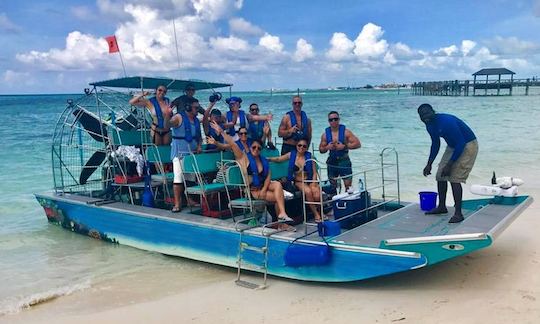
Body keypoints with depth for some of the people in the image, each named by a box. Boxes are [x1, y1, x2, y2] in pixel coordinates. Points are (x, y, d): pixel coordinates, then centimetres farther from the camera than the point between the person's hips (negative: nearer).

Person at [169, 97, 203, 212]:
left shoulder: (196, 120, 13)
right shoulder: (179, 117, -7)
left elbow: (199, 136, 21)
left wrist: (199, 146, 4)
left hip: (193, 152, 6)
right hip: (180, 152, -6)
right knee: (179, 177, -10)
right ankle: (177, 203, -7)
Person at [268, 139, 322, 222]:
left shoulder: (309, 156, 3)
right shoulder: (291, 155, 6)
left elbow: (314, 172, 2)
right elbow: (278, 159, 10)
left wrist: (313, 183, -11)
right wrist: (268, 159, -6)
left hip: (310, 180, 0)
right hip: (299, 182, 0)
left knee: (317, 195, -28)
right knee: (308, 191, -32)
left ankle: (320, 213, 3)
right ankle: (316, 214, -17)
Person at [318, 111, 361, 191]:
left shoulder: (345, 131, -6)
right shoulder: (325, 134, 3)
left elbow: (358, 144, -10)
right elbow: (321, 149, 9)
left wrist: (344, 146, -20)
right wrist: (327, 147, -13)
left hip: (344, 161, -3)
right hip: (332, 161, 3)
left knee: (348, 185, -5)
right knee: (332, 186, 10)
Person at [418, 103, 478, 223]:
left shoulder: (447, 122, -30)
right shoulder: (430, 126, -2)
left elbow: (461, 144, -28)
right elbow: (435, 144, 14)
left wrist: (449, 165, -28)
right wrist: (429, 164, 10)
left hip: (467, 146, -9)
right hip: (452, 146, 9)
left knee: (454, 178, -18)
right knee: (440, 176, 8)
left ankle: (458, 213, -12)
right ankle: (442, 207, 23)